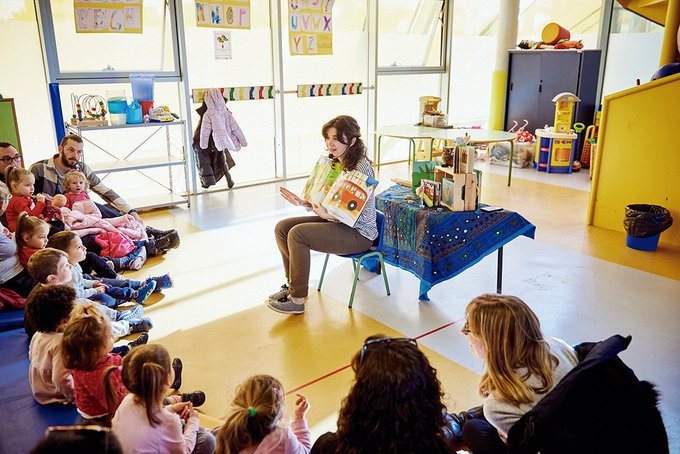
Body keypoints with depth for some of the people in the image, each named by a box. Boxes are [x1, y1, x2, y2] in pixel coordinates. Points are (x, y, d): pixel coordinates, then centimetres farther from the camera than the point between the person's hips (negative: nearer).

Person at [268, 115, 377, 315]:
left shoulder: (361, 168, -19)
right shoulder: (334, 163, 8)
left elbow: (362, 216, -21)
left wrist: (329, 215, -30)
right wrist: (304, 203, -5)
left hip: (358, 233, -9)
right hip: (335, 220, 9)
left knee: (297, 233, -25)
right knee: (282, 227, -2)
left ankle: (297, 299, -13)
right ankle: (293, 284, 12)